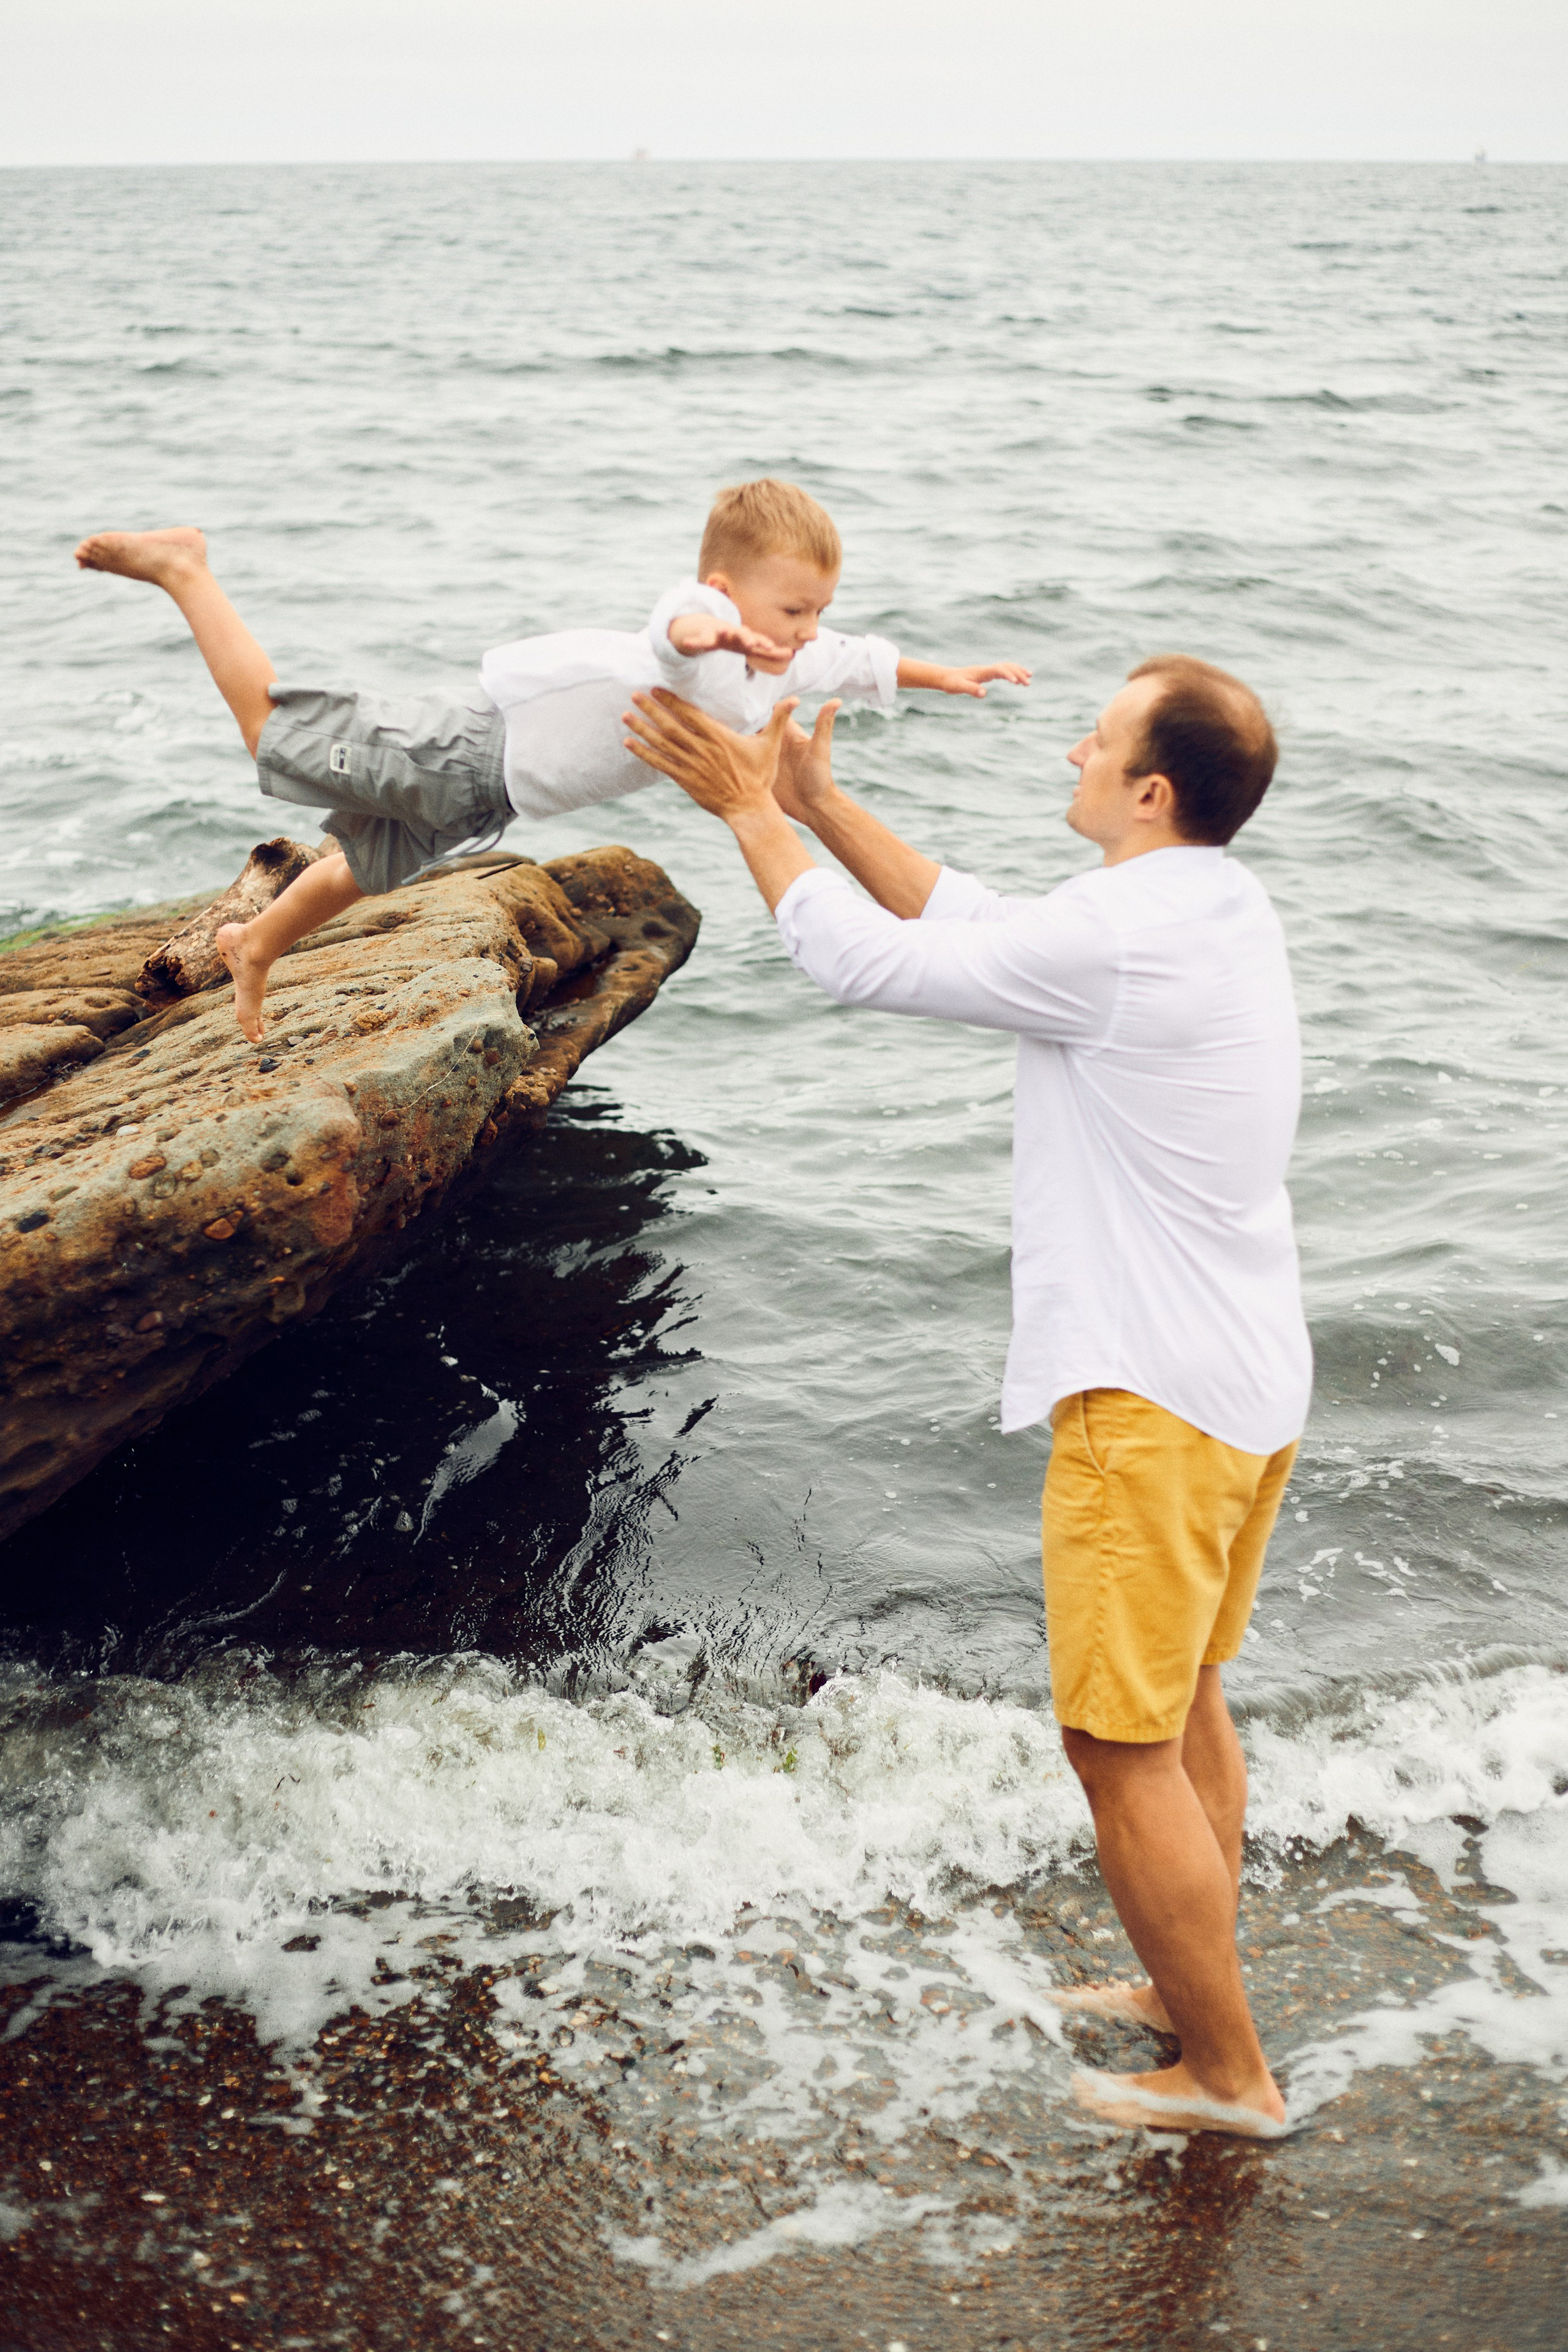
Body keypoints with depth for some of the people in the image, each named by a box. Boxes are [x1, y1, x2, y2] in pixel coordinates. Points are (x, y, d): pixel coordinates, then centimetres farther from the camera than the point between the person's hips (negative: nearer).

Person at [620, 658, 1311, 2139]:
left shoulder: (1120, 940, -22)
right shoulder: (1222, 907, 8)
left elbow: (864, 961, -14)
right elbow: (971, 923, 17)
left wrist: (750, 810, -1)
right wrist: (821, 802, 16)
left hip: (1155, 1400, -10)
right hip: (1247, 1379, 10)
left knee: (1120, 1741, 2)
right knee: (1182, 1706, 23)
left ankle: (1231, 2075, 14)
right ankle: (1192, 1989, 38)